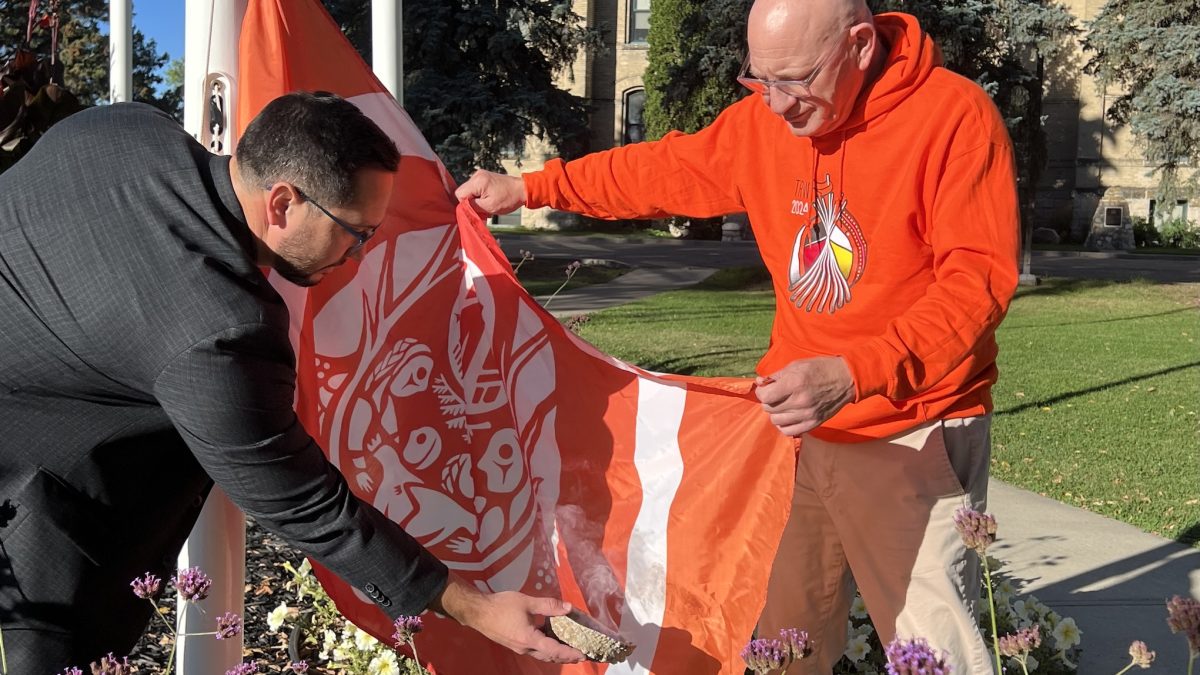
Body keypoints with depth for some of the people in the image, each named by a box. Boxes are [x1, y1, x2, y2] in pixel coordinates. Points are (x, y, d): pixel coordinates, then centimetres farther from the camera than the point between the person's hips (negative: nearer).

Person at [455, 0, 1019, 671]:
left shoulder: (956, 115, -14)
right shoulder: (762, 119, 5)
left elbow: (980, 278, -20)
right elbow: (667, 169, 20)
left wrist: (852, 375, -32)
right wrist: (528, 188, 22)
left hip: (914, 435, -5)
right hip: (800, 426, 5)